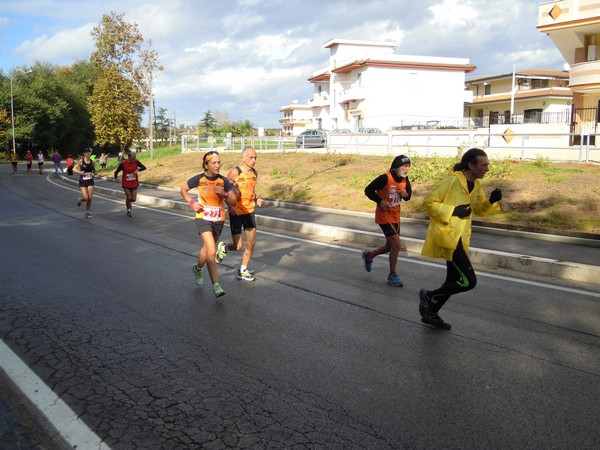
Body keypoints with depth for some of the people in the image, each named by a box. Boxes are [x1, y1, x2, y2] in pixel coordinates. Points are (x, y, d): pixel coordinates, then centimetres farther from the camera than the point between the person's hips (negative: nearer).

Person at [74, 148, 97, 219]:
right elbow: (74, 169, -2)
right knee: (85, 198, -10)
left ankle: (87, 213, 12)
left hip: (90, 182, 3)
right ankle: (80, 201, 27)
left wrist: (95, 173, -10)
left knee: (90, 198, -1)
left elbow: (94, 171, 14)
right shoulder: (81, 161, -4)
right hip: (82, 182, -3)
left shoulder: (92, 162, 4)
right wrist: (80, 172, -20)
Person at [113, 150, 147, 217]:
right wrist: (116, 177, -19)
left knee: (134, 199, 2)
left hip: (134, 184, 2)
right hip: (126, 184, -2)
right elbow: (116, 171, -2)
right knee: (129, 198, -4)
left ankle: (127, 202, 37)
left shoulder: (136, 162, -6)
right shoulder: (123, 163, -12)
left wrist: (138, 170, -32)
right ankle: (129, 210, 20)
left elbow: (144, 167, -14)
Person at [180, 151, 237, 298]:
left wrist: (223, 194, -21)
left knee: (207, 249, 21)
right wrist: (192, 202, -8)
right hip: (203, 218, -3)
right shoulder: (198, 179, -10)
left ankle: (198, 268, 51)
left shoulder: (223, 181, -6)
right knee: (212, 252, -17)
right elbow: (183, 189, 6)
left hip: (219, 219, 3)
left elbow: (234, 202, -4)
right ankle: (216, 285, -11)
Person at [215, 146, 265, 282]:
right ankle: (223, 247, 29)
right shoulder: (235, 172, -15)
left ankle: (243, 271, 22)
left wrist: (257, 199, 0)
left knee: (251, 244, 6)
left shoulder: (254, 173, 4)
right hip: (236, 213, -6)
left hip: (249, 211, 6)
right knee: (238, 247, -5)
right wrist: (230, 206, -21)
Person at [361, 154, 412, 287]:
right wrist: (380, 201, -22)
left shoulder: (405, 179, -2)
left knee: (390, 246, 17)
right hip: (384, 215, -8)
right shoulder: (385, 178, -22)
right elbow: (368, 190, -14)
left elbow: (409, 194, 10)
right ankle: (392, 275, 4)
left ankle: (368, 255, 44)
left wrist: (406, 194, -13)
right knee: (396, 245, -12)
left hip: (396, 216, 8)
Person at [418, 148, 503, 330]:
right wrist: (453, 211, -21)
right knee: (469, 281, -14)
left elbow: (480, 209, 20)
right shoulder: (451, 181, -16)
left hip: (460, 238, 9)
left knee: (454, 281, 15)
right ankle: (429, 296, 5)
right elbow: (428, 203, -14)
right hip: (446, 235, -9)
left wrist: (493, 201, -1)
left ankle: (430, 313, 32)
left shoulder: (476, 185, 9)